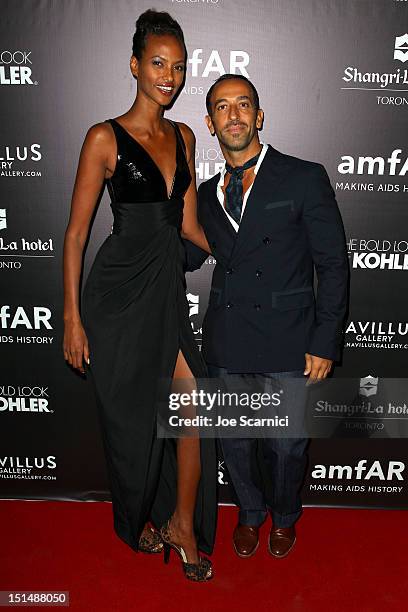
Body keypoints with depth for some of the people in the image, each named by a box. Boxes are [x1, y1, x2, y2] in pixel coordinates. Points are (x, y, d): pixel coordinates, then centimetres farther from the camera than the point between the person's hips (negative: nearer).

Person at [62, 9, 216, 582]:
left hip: (168, 290, 5)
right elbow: (76, 233, -7)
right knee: (131, 419, 9)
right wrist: (73, 318, -9)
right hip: (120, 293, -5)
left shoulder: (183, 137, 11)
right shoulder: (105, 138, -7)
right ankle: (139, 519, 37)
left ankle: (181, 524, 22)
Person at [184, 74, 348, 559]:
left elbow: (333, 265, -6)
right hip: (226, 343, 4)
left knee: (287, 443, 12)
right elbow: (188, 257, 17)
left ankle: (285, 516, 43)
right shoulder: (206, 195, 9)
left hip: (288, 340, -3)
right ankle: (250, 513, 45)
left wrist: (325, 341, -9)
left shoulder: (304, 178, -5)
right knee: (235, 440, 17)